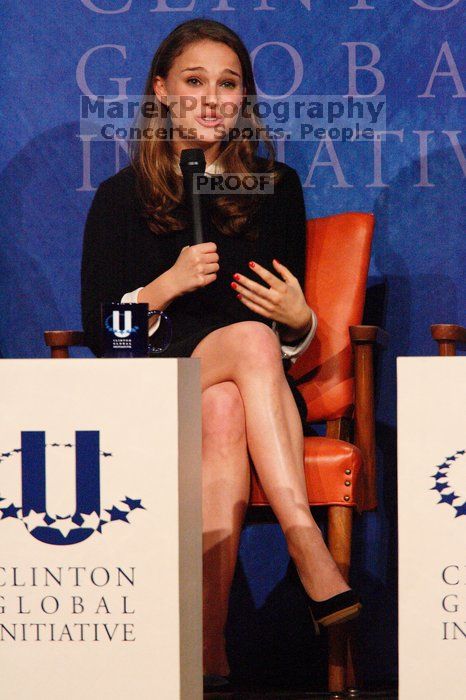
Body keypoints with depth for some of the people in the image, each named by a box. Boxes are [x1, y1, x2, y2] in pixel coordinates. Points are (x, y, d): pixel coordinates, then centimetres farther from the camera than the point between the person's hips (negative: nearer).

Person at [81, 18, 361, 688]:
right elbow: (99, 331, 2)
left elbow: (293, 337, 16)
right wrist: (170, 284, -14)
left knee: (225, 412, -38)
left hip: (241, 388, 2)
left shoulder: (276, 187, 14)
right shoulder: (122, 197, 9)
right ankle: (308, 549, -47)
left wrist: (299, 318, -9)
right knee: (249, 338, -35)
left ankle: (209, 649, -46)